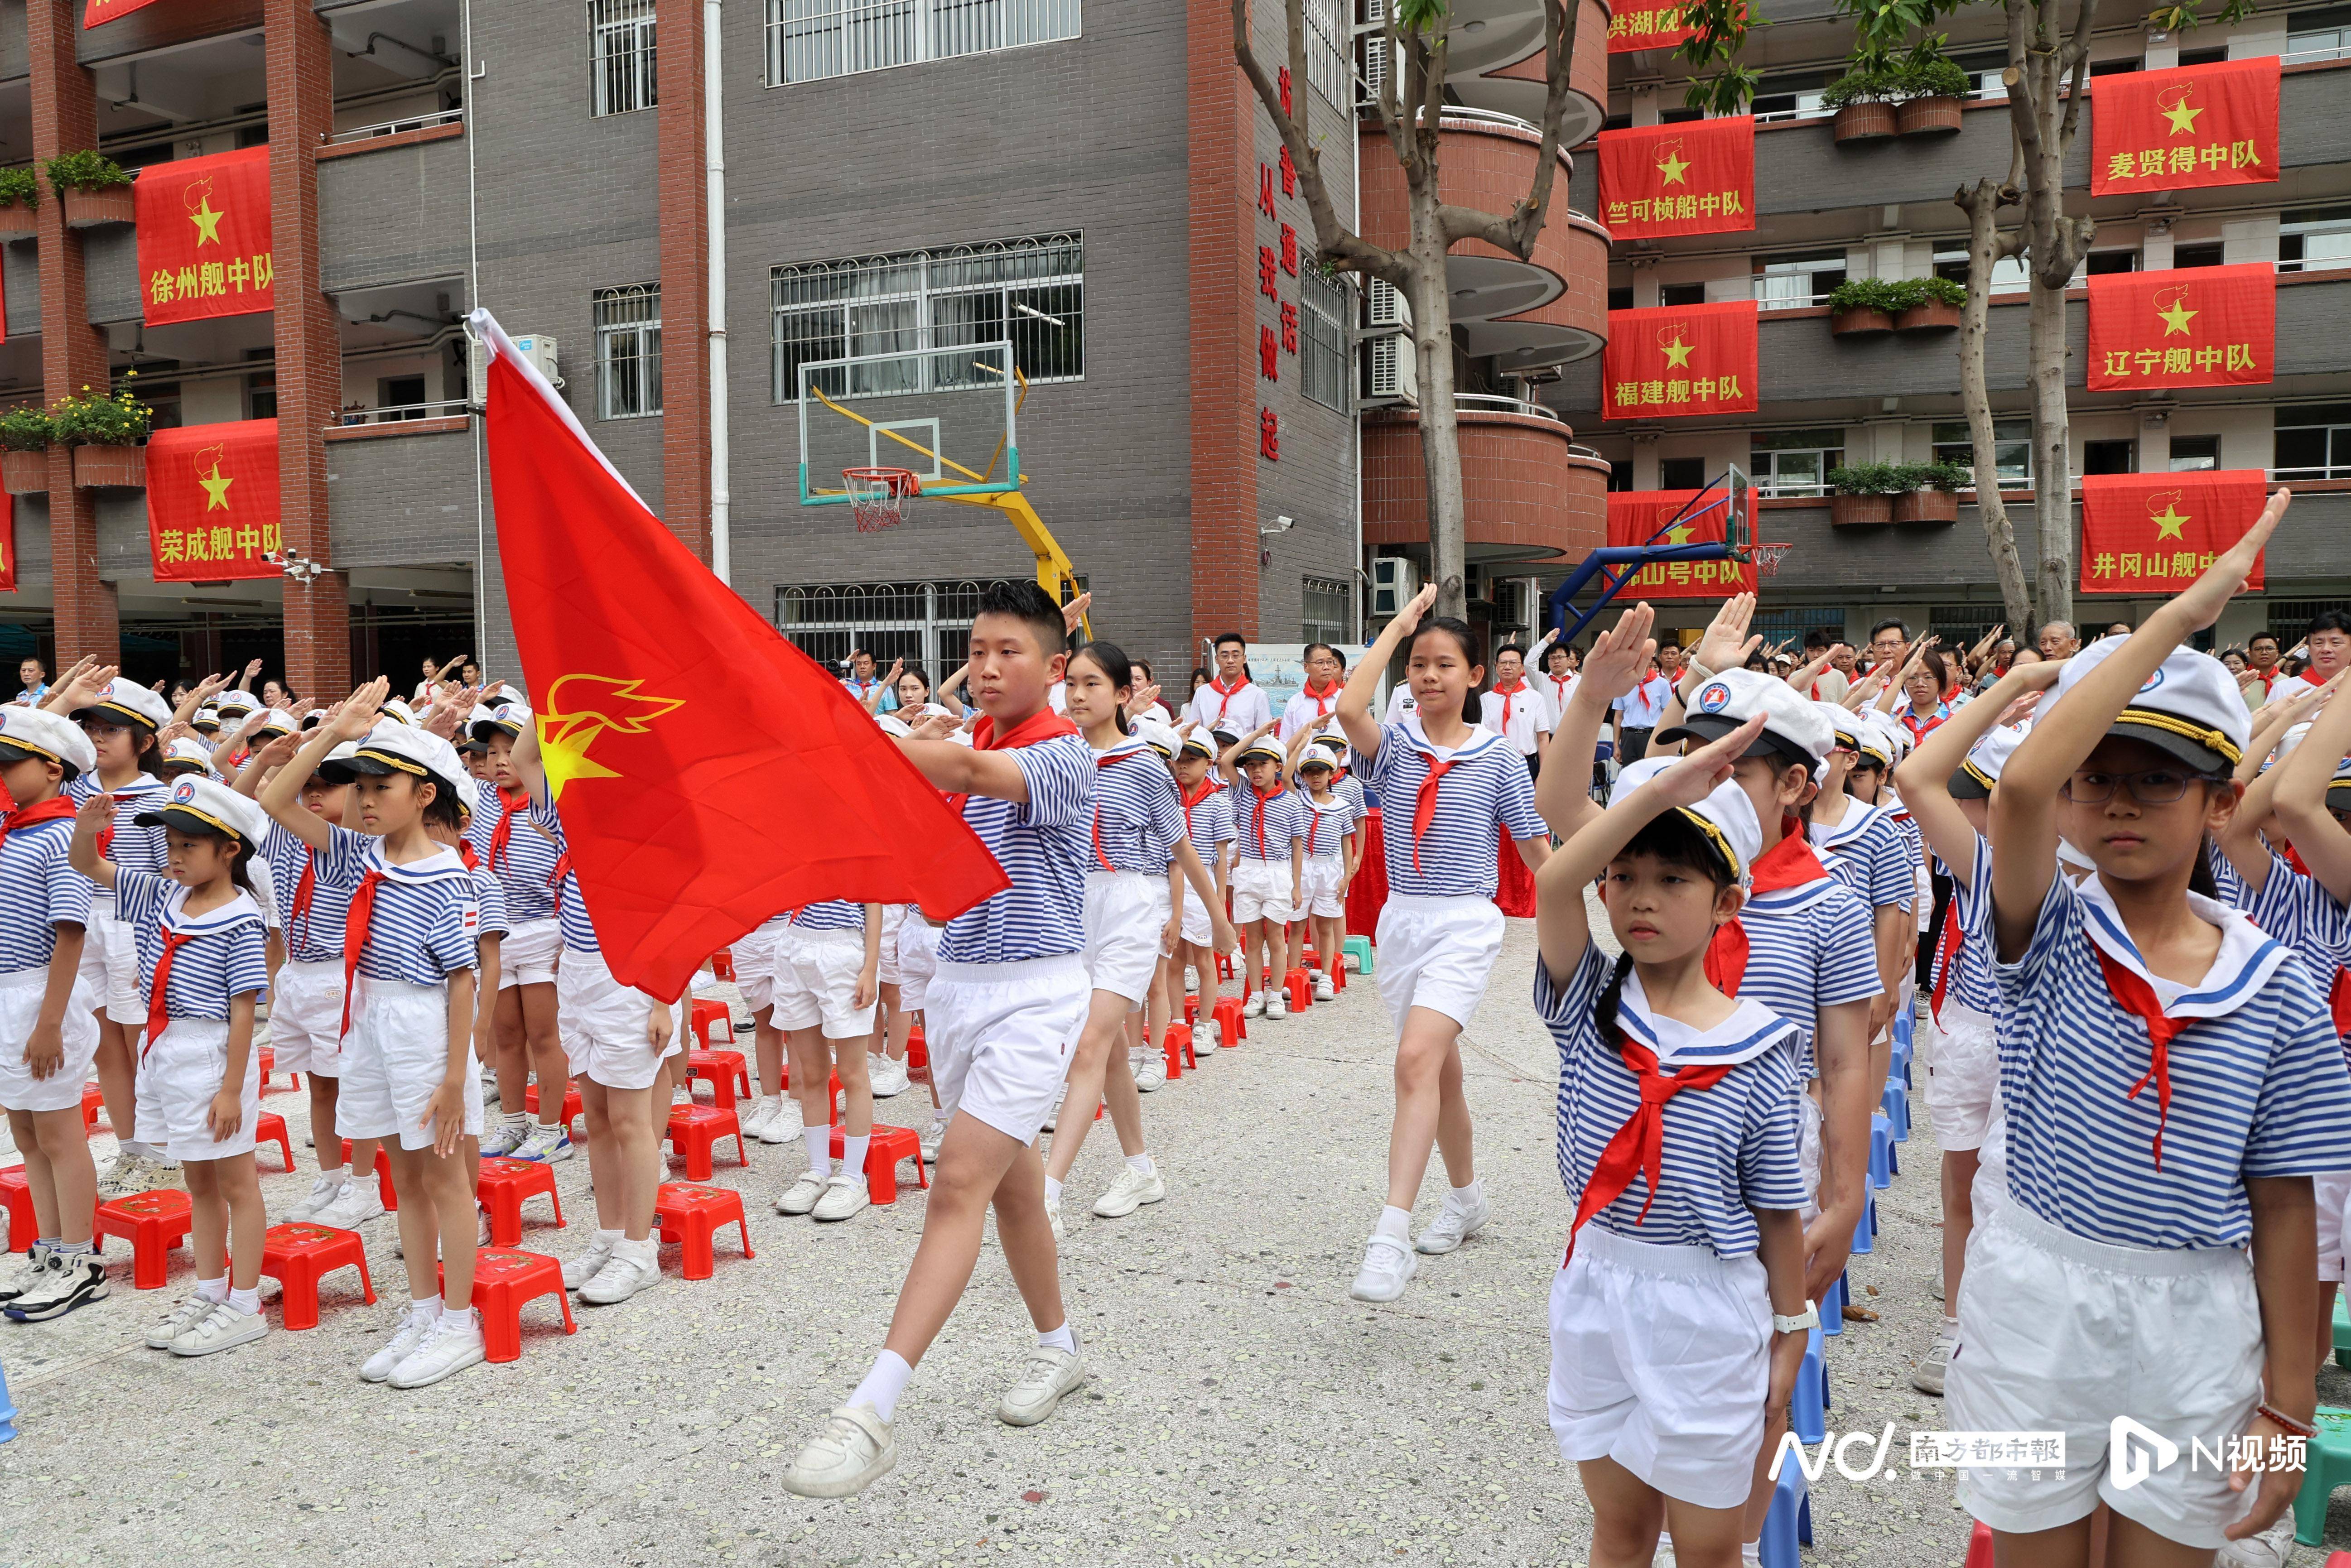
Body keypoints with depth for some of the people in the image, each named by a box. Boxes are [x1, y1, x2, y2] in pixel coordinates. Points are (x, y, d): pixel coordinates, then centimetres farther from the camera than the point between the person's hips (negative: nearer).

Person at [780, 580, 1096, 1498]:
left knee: (959, 1185, -15)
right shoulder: (964, 749, 12)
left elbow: (968, 769, -31)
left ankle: (871, 1414, -17)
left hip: (1032, 992, -7)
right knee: (1009, 1182, 16)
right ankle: (1058, 1349, 34)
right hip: (958, 982, 8)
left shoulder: (1064, 754, -12)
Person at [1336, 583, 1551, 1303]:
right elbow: (1349, 709, -21)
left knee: (1417, 1059, -22)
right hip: (1401, 919, 4)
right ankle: (1466, 1197, 39)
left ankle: (1391, 1238, -27)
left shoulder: (1497, 758, -1)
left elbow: (1536, 847, 4)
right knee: (1439, 1068, 17)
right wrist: (1396, 626, -11)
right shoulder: (1394, 747, 1)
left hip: (1465, 924, -4)